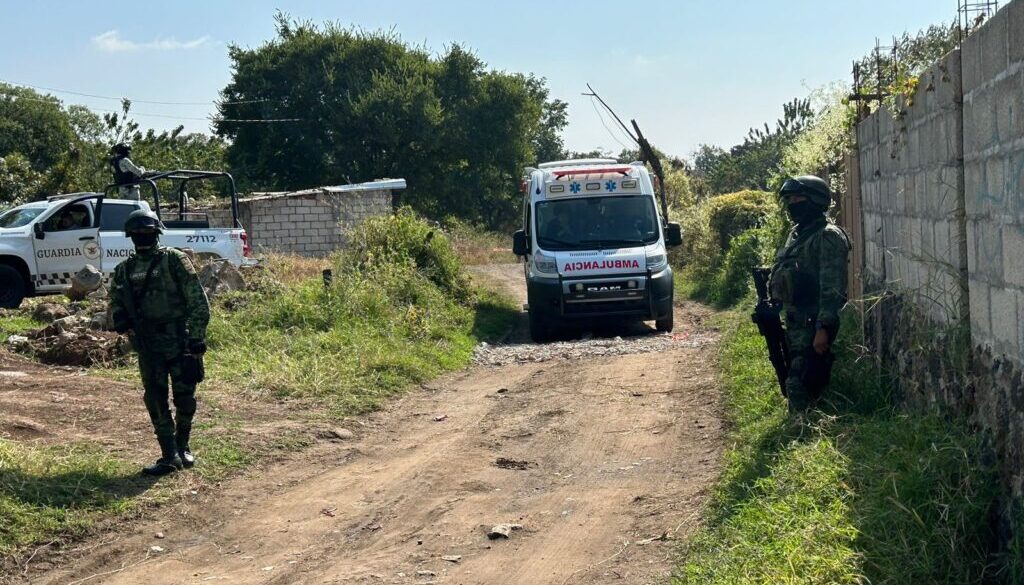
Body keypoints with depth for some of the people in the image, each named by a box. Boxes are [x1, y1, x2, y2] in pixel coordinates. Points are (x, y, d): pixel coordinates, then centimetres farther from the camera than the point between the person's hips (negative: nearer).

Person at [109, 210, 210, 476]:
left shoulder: (174, 260, -5)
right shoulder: (124, 270, 10)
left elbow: (197, 300, -7)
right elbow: (116, 302, 21)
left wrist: (197, 337, -14)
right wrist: (120, 319, -3)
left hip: (179, 341, -4)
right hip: (148, 346, 4)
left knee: (184, 398, 4)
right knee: (156, 400, 0)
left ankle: (182, 446, 25)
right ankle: (169, 456, 5)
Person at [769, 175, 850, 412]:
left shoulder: (828, 236, -12)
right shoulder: (796, 233, 17)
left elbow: (832, 287, -19)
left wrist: (823, 328, -25)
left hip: (812, 325, -9)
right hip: (795, 323, 9)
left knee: (800, 386, -13)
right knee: (796, 385, 13)